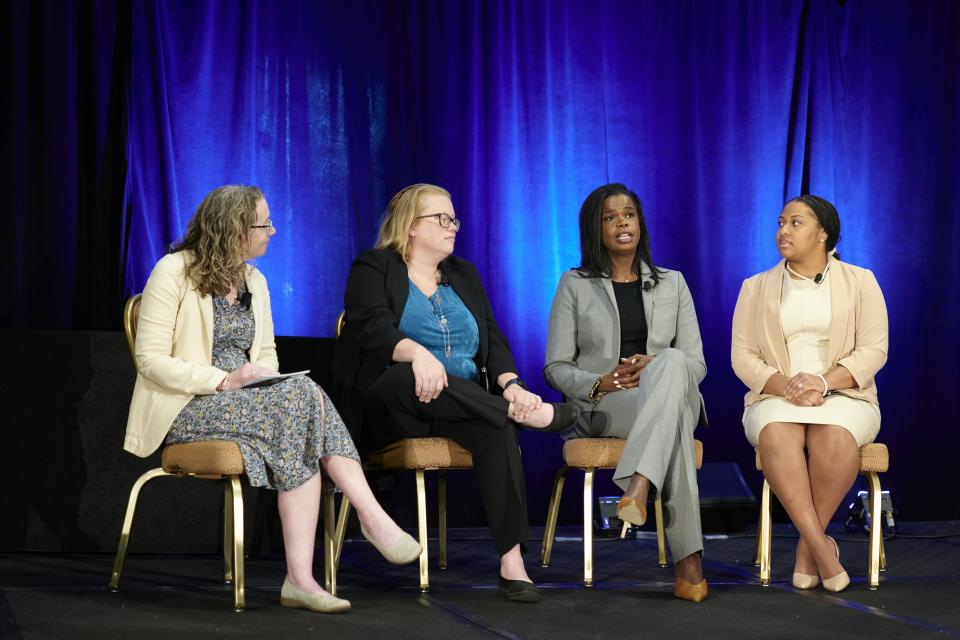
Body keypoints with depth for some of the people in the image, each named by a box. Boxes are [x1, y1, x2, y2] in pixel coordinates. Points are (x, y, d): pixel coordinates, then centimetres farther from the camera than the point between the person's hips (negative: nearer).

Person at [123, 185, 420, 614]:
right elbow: (150, 359, -11)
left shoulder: (254, 281, 15)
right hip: (188, 409, -6)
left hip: (245, 400, 6)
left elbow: (266, 354, 20)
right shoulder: (174, 272, -6)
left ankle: (301, 579, -36)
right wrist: (223, 381, -23)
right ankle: (373, 519, -26)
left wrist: (267, 380, -6)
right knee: (302, 397, -30)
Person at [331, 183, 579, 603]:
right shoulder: (373, 269, 7)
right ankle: (529, 414, -30)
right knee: (409, 377, -39)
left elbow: (494, 342, 11)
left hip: (465, 407, 3)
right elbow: (374, 328, -12)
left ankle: (512, 562, -41)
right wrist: (417, 353, -34)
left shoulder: (464, 275, 23)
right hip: (392, 409, -3)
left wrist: (511, 384, -11)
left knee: (497, 427, -32)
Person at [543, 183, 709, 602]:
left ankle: (637, 489, -60)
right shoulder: (575, 285, 13)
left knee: (671, 361, -41)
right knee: (674, 421, -41)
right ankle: (687, 560, -54)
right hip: (603, 408, -2)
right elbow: (556, 367, 7)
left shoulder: (671, 284, 19)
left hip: (671, 395, 2)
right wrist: (600, 383, -15)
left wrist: (657, 368, -13)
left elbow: (696, 364, 12)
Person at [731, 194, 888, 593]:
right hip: (775, 398, 1)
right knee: (776, 434, -36)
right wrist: (786, 388, -15)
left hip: (844, 396, -1)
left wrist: (823, 382, -17)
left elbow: (873, 350, -1)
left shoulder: (860, 282, 9)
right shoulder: (756, 288, 13)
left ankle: (808, 544, -22)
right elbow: (742, 355, 4)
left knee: (834, 436, -37)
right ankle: (822, 548, -36)